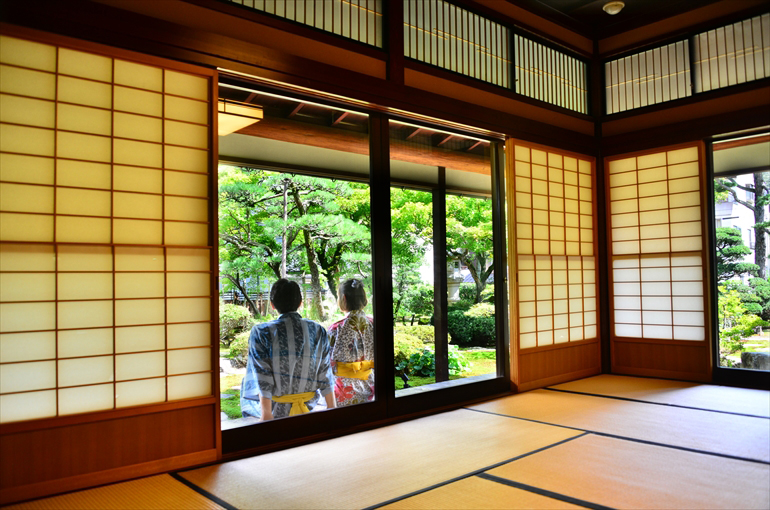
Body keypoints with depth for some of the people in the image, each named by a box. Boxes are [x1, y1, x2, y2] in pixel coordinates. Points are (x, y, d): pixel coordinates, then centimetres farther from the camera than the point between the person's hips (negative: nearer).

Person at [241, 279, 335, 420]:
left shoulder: (261, 333, -14)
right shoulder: (318, 331, -5)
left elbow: (264, 380, -16)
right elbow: (325, 376, -2)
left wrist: (266, 414, -13)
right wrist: (332, 409, 6)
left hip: (276, 408, -2)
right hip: (307, 405, 3)